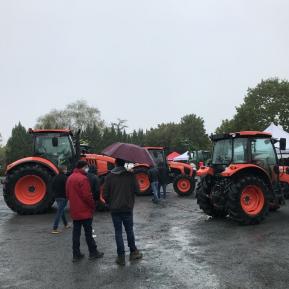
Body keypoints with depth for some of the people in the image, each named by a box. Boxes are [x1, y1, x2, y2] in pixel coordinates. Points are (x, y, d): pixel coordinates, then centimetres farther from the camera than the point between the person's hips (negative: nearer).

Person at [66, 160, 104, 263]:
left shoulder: (70, 178, 9)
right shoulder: (83, 178, -18)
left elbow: (68, 194, 14)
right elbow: (87, 195, -20)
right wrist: (93, 206, -7)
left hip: (74, 211, 7)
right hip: (85, 211, -7)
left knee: (76, 232, 11)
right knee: (88, 232, 4)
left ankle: (76, 254, 15)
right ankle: (93, 252, 14)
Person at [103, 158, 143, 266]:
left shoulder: (109, 177, -7)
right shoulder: (130, 175, -9)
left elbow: (105, 194, -5)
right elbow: (136, 190, -4)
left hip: (114, 209, 0)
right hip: (127, 208, 0)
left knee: (118, 232, 7)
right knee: (129, 230, 16)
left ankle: (121, 257, 11)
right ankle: (133, 252, 26)